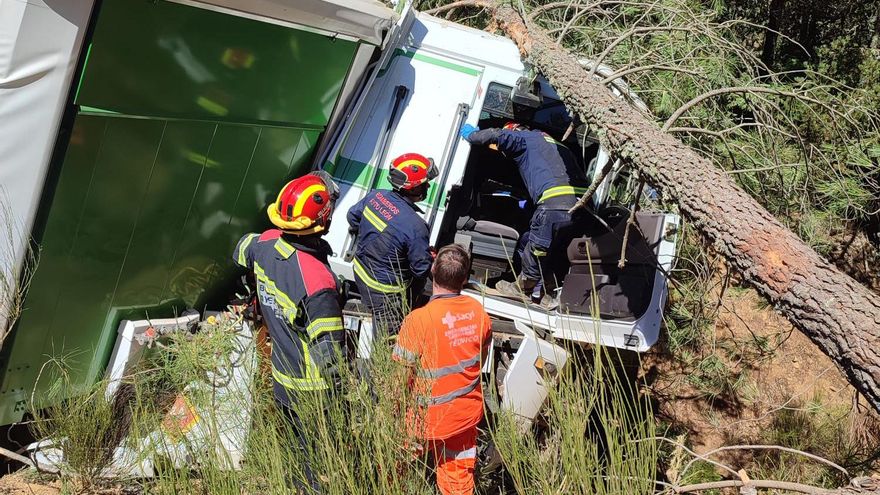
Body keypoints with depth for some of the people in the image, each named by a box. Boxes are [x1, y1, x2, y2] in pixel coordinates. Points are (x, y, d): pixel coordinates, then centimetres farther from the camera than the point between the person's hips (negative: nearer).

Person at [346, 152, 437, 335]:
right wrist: (432, 258, 2)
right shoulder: (415, 226, -32)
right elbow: (422, 268, -20)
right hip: (384, 292, -8)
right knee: (388, 336, 10)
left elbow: (353, 216, 8)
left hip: (361, 272, 8)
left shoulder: (375, 196, -12)